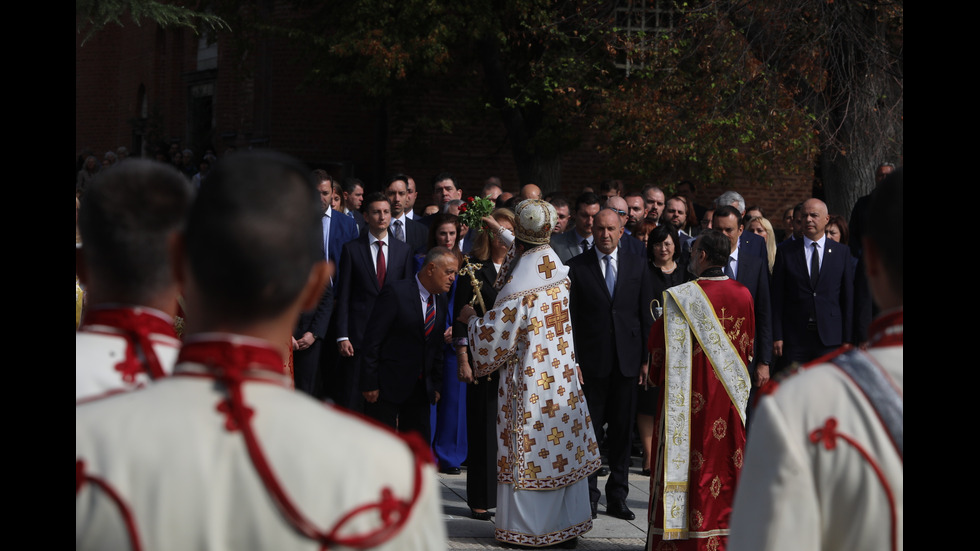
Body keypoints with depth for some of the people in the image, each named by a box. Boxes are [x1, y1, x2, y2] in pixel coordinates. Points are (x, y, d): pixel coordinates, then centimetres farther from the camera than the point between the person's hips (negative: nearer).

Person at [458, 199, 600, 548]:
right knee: (564, 447, 12)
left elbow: (494, 337, -13)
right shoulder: (557, 273, 2)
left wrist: (471, 320, 3)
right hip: (563, 376, 7)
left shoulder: (518, 290, -19)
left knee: (528, 451, 4)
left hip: (530, 382, -6)